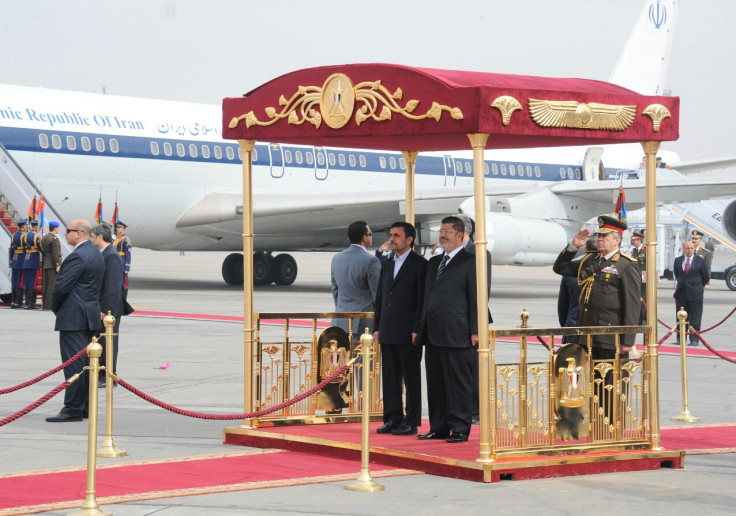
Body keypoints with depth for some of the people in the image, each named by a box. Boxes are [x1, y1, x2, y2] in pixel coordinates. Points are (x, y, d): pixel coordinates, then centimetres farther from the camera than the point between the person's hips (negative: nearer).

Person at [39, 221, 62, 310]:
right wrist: (58, 265, -17)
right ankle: (49, 304, -9)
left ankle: (44, 304, 13)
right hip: (53, 265, -9)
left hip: (45, 264, 9)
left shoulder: (44, 238, 13)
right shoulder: (54, 238, -13)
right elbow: (56, 253, -18)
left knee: (45, 284, 10)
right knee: (53, 284, -7)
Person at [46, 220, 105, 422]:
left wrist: (55, 307, -2)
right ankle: (86, 406, 16)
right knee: (87, 363, 12)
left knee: (73, 363, -8)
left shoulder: (78, 256, -16)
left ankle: (73, 409, -8)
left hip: (74, 317, -10)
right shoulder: (96, 254, 15)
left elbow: (62, 286, -18)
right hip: (91, 315, 10)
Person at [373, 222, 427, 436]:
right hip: (388, 332, 7)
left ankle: (411, 422, 2)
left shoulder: (420, 264, -5)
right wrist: (377, 327, 12)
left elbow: (423, 299, -9)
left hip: (408, 332, -7)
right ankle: (393, 419, 13)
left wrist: (417, 330, -14)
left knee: (411, 377, -1)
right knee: (389, 376, 8)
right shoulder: (387, 265, 16)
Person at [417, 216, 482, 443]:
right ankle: (438, 427, 15)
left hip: (456, 335, -7)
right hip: (433, 334, 7)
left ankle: (460, 429, 0)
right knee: (435, 384, 9)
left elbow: (476, 298, -7)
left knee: (459, 383, -3)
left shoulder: (470, 262, -3)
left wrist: (474, 331, -12)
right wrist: (420, 328, 16)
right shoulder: (433, 262, 19)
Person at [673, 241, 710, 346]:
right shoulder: (678, 260, 7)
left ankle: (694, 340, -1)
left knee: (695, 318, -3)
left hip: (695, 293, -3)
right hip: (681, 293, 3)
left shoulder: (701, 261, -3)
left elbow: (706, 276, 6)